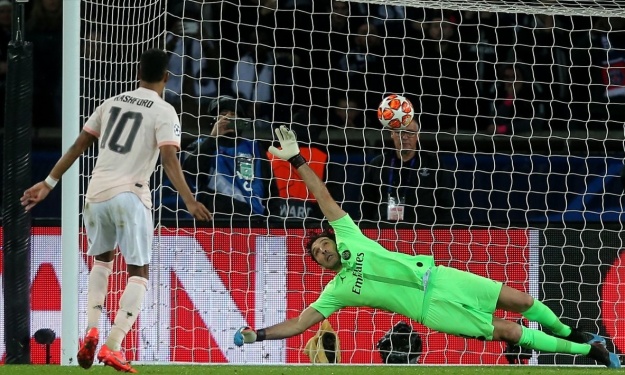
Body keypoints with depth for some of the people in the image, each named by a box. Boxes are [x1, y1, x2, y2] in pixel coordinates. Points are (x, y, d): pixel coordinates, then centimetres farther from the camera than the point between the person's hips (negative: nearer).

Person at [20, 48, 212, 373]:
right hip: (130, 196, -5)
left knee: (102, 259, 27)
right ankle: (112, 346, -13)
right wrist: (189, 201, -20)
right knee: (139, 273, 3)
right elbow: (169, 160, -14)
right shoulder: (163, 112, -1)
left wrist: (49, 183, 17)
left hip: (96, 194, 5)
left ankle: (92, 330, 8)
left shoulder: (112, 103, 14)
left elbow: (78, 146, 13)